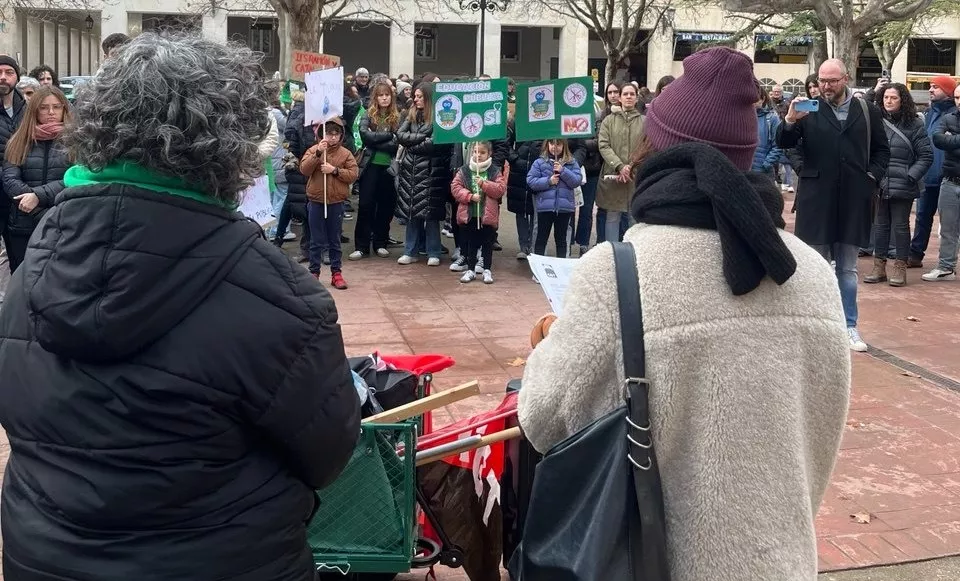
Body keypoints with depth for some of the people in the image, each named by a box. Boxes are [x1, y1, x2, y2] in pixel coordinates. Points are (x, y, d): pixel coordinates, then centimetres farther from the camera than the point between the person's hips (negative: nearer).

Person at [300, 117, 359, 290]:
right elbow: (304, 169, -11)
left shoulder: (346, 154, 2)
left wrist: (335, 170, -16)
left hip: (336, 203, 1)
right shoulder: (313, 150, 1)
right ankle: (314, 273, 14)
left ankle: (336, 273, 16)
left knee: (335, 241, 9)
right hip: (316, 202, -1)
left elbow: (353, 174, -5)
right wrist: (318, 153, -21)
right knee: (316, 241, 6)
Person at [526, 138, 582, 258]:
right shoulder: (540, 162, 0)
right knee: (541, 237, 8)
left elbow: (577, 181, -6)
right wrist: (548, 181, -16)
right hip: (545, 206, -1)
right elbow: (531, 181, -6)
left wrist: (563, 171, -16)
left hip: (565, 207, 1)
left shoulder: (571, 163, 3)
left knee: (561, 238, 13)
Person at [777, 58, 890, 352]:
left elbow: (882, 150, 13)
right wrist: (790, 120, -23)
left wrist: (872, 177, -2)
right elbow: (784, 144, -6)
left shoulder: (868, 111, 7)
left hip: (853, 200, 1)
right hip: (816, 199, -1)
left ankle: (849, 326, 16)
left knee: (848, 268, 9)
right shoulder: (808, 110, 2)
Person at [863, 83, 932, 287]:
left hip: (902, 186, -2)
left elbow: (926, 155, -1)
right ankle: (879, 267, 17)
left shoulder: (914, 124, -2)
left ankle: (900, 268, 13)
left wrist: (911, 176, -9)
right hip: (879, 185, 2)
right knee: (880, 225, 9)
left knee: (900, 226, 4)